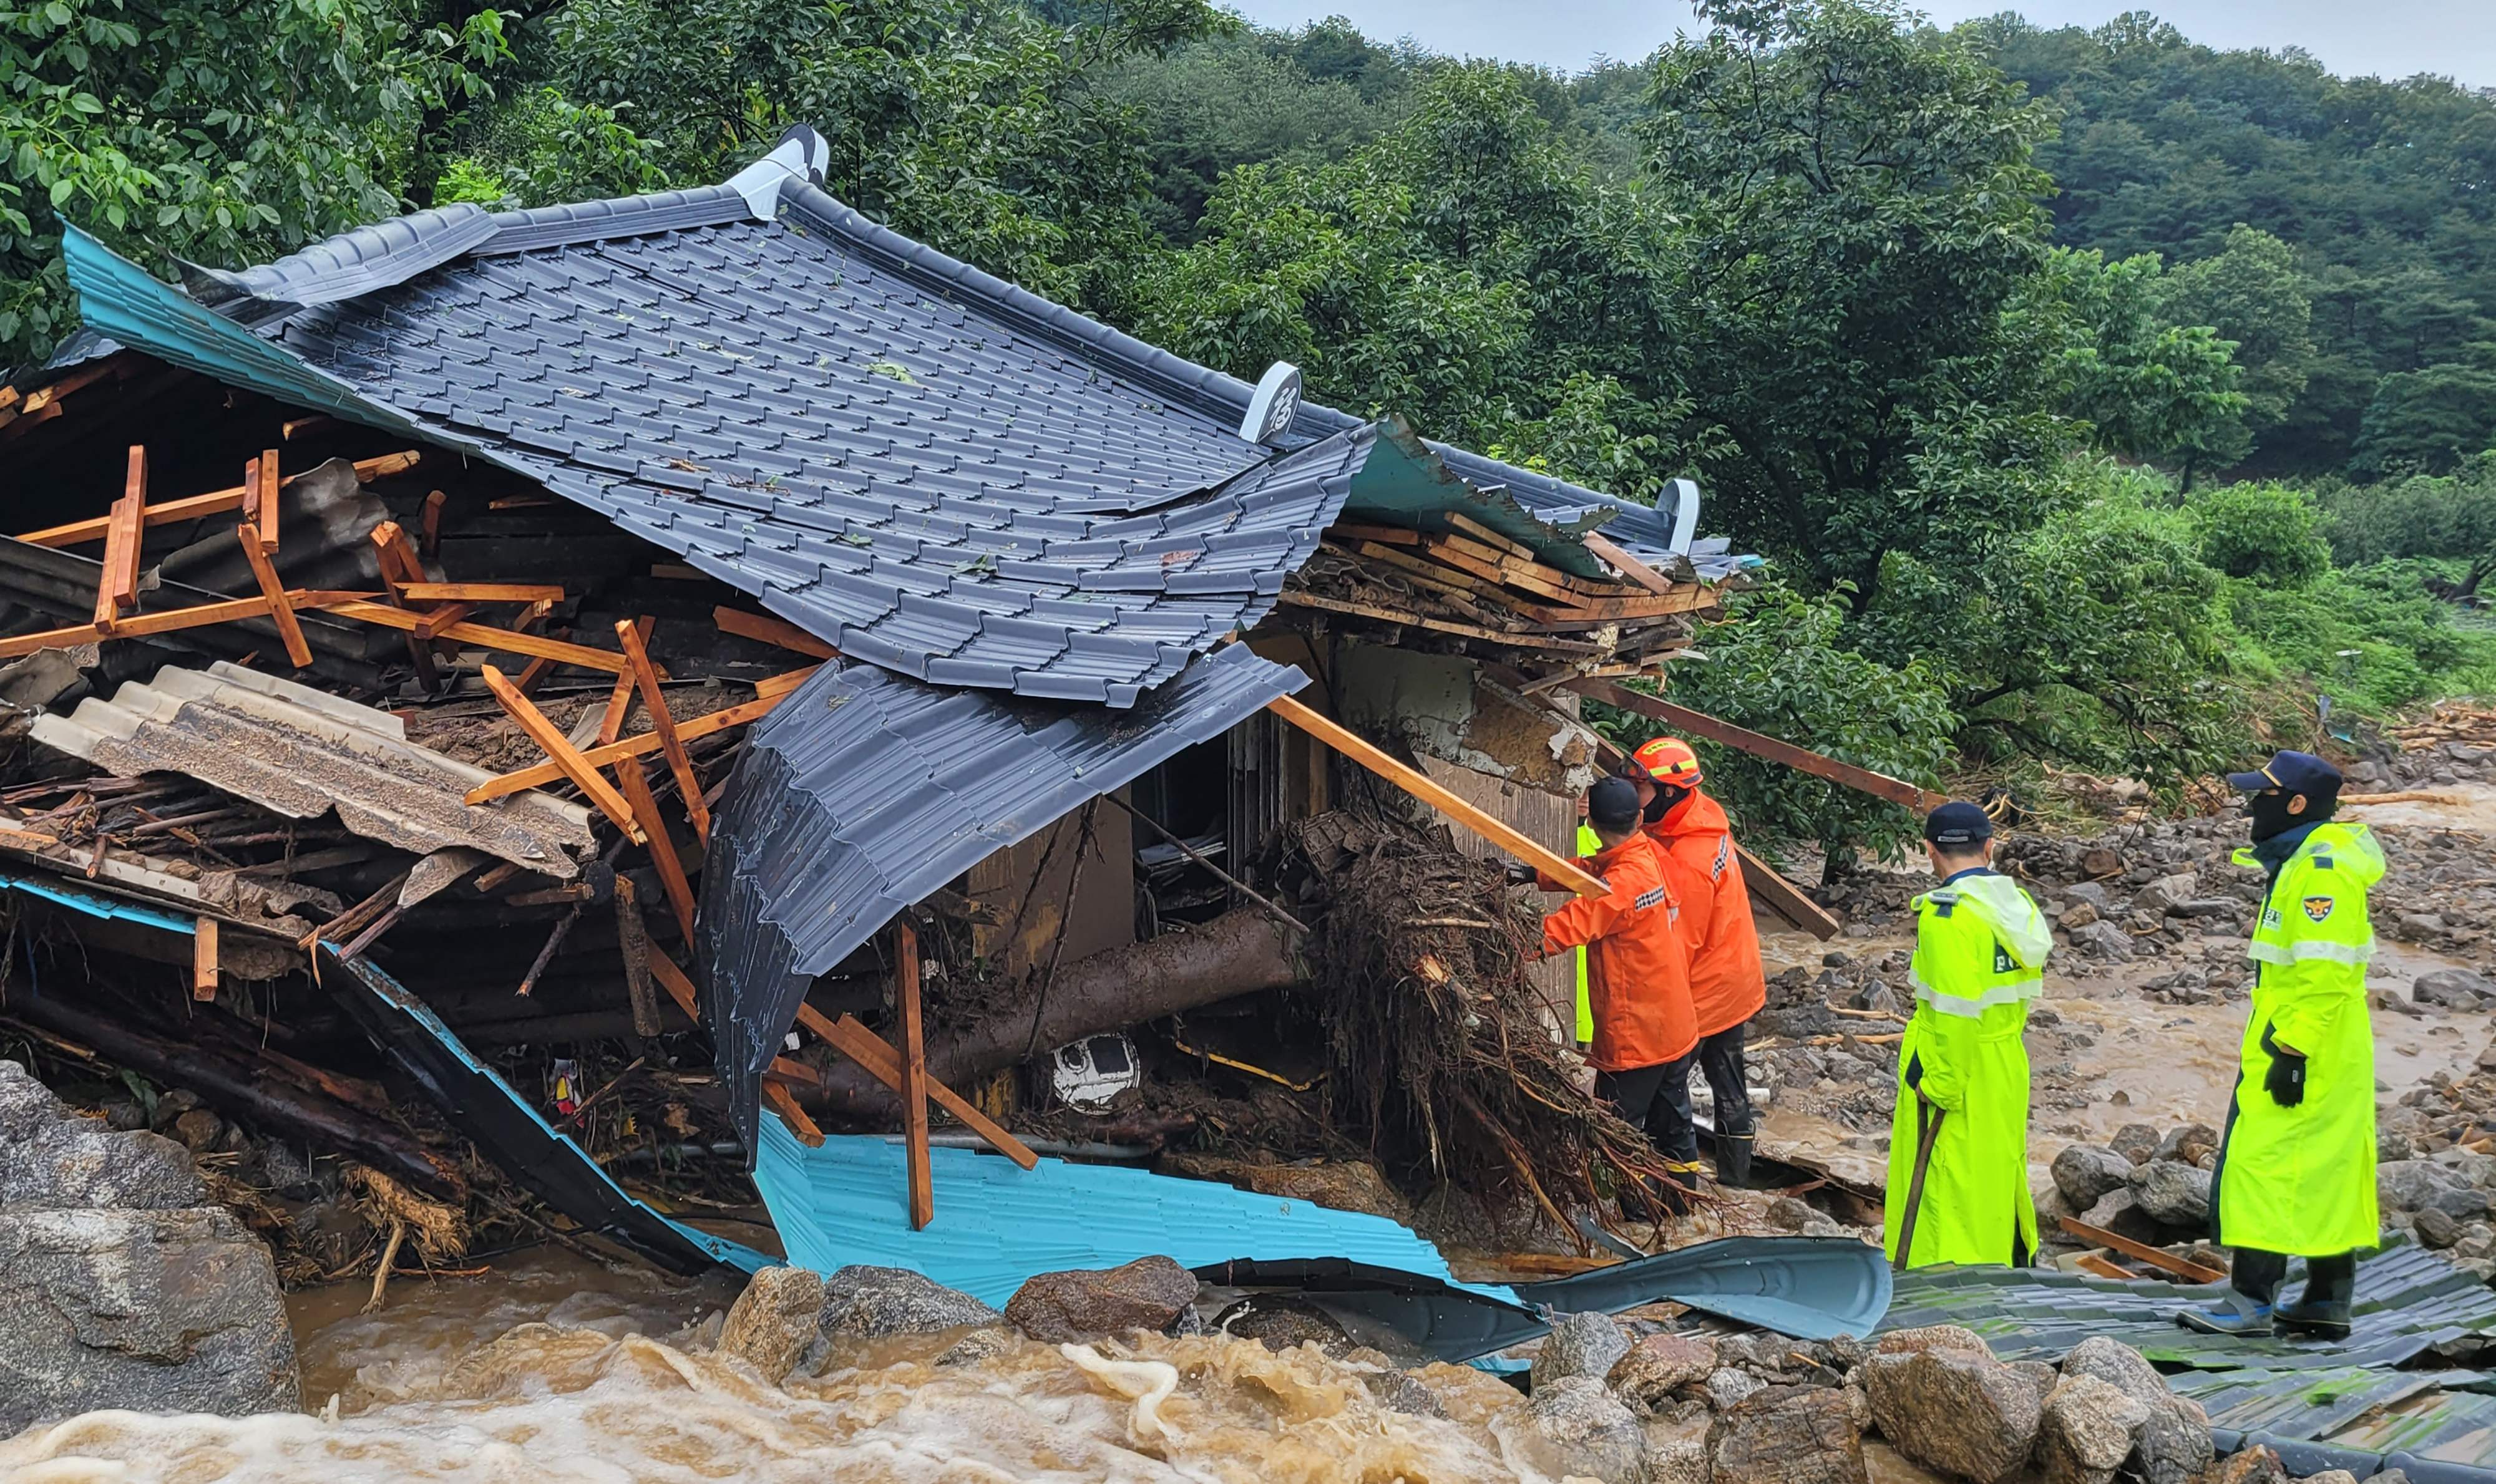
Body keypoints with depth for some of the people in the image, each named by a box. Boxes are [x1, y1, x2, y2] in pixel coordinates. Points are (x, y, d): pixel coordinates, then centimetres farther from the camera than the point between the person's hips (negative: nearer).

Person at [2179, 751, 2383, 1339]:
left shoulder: (2320, 869, -18)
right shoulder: (2301, 863, 15)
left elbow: (2323, 975, -24)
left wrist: (2291, 1053, -24)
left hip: (2302, 1055, -11)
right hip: (2329, 1059, 11)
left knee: (2265, 1165, -9)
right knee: (2325, 1173, 13)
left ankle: (2252, 1301, -7)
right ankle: (2328, 1301, 19)